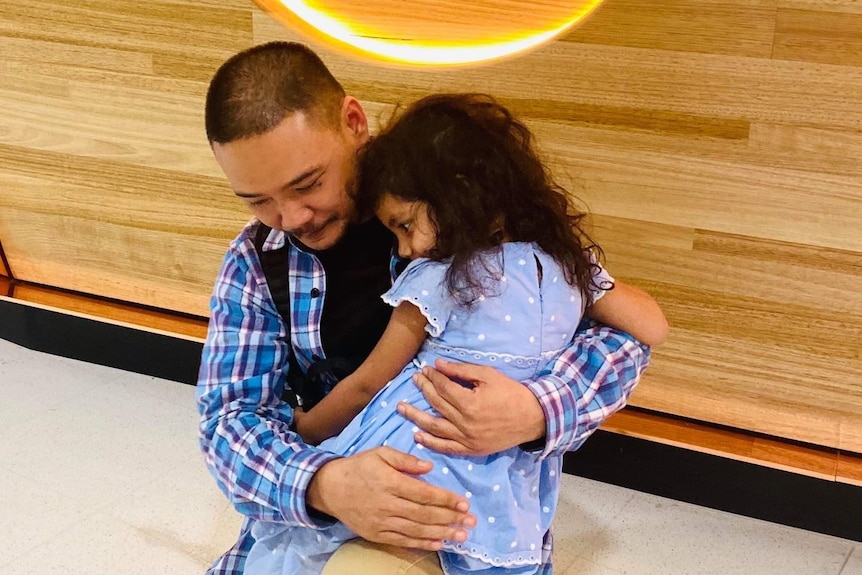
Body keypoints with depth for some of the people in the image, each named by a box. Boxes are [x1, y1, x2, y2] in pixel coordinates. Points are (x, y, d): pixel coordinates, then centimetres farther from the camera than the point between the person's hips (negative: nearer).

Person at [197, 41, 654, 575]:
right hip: (307, 506, 4)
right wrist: (322, 484, -30)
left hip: (468, 510, -4)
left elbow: (621, 333, -9)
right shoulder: (255, 261, -2)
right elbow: (231, 417, -8)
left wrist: (536, 413, -30)